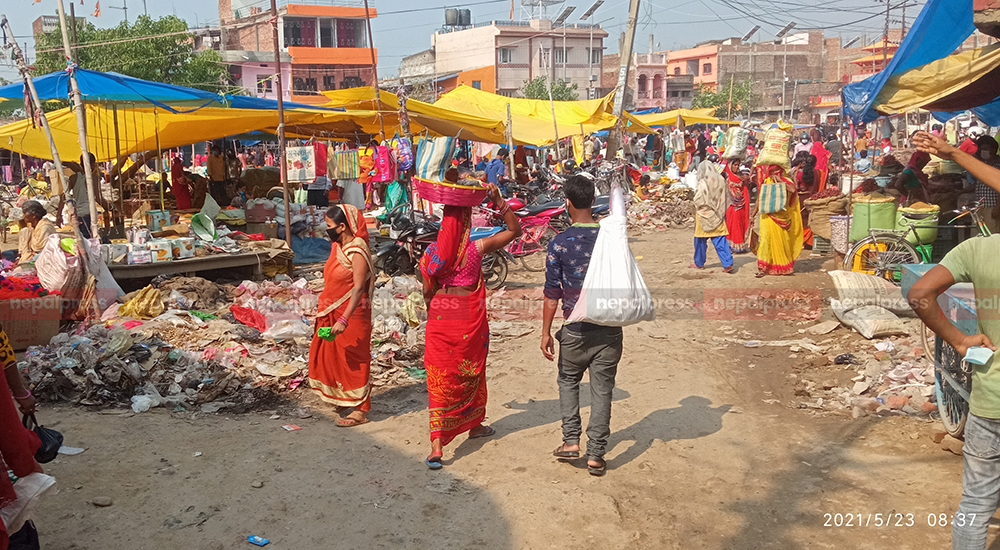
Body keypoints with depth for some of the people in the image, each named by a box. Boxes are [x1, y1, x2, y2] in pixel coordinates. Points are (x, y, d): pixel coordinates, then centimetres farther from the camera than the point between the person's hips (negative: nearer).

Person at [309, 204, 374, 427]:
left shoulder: (357, 253, -20)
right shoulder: (337, 246, 7)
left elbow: (358, 289, -26)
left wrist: (344, 319, -31)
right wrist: (325, 309, 19)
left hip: (352, 314, -9)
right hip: (333, 312, 9)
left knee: (353, 359, -1)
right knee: (332, 355, 15)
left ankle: (360, 409, 9)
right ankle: (344, 399, 31)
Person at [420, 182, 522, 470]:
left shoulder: (432, 252, -5)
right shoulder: (477, 248, -11)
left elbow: (427, 291, 4)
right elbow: (515, 230, -3)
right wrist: (499, 202, -6)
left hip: (440, 317, 1)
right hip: (470, 320, -1)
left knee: (440, 379, 2)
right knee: (472, 371, 20)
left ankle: (437, 445, -8)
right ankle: (474, 424, 41)